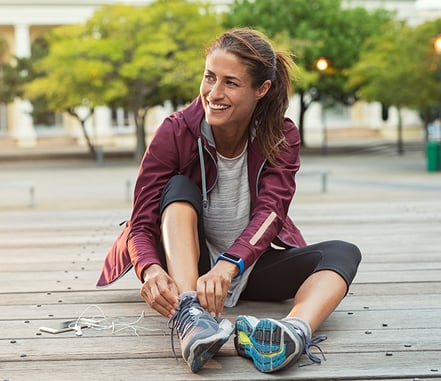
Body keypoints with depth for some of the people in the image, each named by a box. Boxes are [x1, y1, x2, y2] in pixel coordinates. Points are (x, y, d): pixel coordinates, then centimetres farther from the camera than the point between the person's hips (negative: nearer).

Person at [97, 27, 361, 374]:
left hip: (251, 264, 2)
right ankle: (188, 315, -49)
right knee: (179, 187, -27)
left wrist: (228, 266, -46)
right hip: (186, 266, -1)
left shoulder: (281, 137, -10)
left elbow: (269, 212, -26)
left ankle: (295, 330, -55)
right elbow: (141, 224, -20)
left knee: (342, 253, -22)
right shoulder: (175, 133, -15)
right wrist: (151, 270, -43)